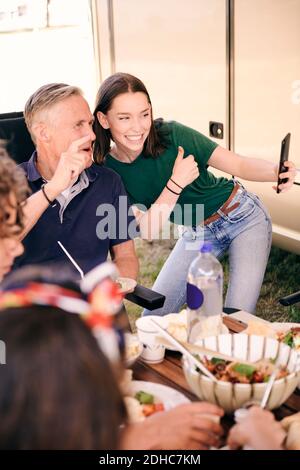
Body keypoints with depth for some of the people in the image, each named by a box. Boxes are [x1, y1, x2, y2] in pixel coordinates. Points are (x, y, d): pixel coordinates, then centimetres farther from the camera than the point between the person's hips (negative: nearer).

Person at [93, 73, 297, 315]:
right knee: (153, 317, 3)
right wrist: (176, 183, -32)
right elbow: (147, 231, -20)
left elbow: (240, 164, -18)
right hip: (197, 234, 4)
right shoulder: (109, 171, -14)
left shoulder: (172, 134, -23)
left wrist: (275, 171, -39)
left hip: (243, 217, -3)